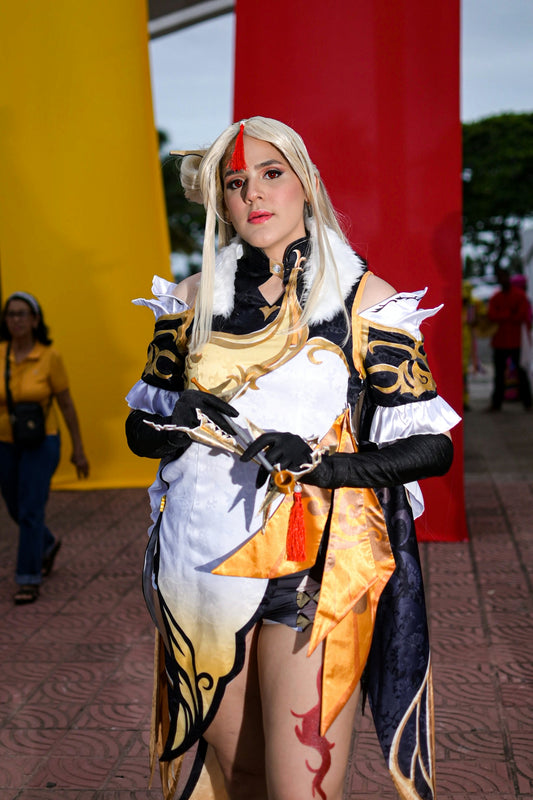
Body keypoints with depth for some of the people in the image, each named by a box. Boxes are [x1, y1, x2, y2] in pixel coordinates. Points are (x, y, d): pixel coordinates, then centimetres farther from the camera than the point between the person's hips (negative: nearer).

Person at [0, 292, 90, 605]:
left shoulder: (50, 356, -13)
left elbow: (67, 404, -5)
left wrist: (79, 450, -2)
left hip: (41, 443, -4)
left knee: (31, 511, -12)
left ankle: (30, 581, 0)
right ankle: (48, 545, 47)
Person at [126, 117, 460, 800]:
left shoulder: (362, 300, -1)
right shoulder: (193, 300, 8)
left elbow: (433, 447, -3)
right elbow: (140, 428, 14)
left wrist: (327, 465, -18)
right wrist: (185, 421, -9)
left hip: (317, 563, -3)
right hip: (204, 558, 3)